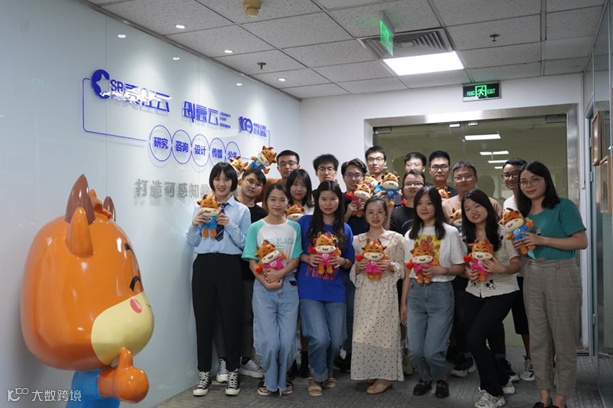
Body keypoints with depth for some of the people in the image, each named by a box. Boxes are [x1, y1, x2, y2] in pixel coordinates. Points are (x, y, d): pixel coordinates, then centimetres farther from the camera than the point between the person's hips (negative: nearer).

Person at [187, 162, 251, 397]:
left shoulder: (242, 210, 3)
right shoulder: (201, 207, 10)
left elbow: (245, 244, -4)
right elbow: (192, 243, 9)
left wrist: (230, 225, -16)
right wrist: (194, 225, -9)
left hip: (229, 266, -2)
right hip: (204, 265, 2)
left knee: (231, 319, 5)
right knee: (204, 319, 8)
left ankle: (233, 372, 20)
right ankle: (204, 373, 22)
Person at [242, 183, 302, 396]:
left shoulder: (294, 227, 4)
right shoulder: (256, 228, 0)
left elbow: (295, 259, 0)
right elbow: (252, 261, -3)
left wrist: (279, 274, -16)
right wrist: (266, 282, -15)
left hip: (289, 287, 2)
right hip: (263, 288, -1)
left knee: (287, 340, 2)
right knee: (269, 340, -2)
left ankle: (282, 379, 25)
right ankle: (270, 380, 21)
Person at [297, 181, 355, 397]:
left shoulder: (345, 229, 7)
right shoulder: (305, 222, 0)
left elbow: (350, 262, 12)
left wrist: (342, 261, -9)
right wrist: (306, 258, -14)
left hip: (335, 292, 3)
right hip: (310, 290, -3)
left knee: (336, 340, 5)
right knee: (320, 338, -12)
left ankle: (327, 372, 36)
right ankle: (317, 376, 17)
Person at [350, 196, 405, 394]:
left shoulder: (396, 238, 3)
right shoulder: (357, 240, 9)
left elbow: (402, 268, 3)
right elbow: (353, 271, 12)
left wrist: (390, 266, -16)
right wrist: (358, 267, -10)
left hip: (386, 292, -2)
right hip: (364, 293, 3)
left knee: (384, 330, -2)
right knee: (364, 333, 2)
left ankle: (385, 376, 11)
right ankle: (371, 373, 17)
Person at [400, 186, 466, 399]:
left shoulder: (450, 233, -3)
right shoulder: (410, 235, 8)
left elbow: (460, 267, 0)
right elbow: (408, 272, 10)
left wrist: (440, 270, -17)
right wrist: (403, 302, 9)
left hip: (440, 293, -3)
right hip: (416, 293, 4)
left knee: (432, 350, -6)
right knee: (415, 350, 1)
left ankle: (441, 379, 26)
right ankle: (425, 378, 32)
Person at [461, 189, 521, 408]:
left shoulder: (503, 231, -9)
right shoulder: (466, 236, 6)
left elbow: (517, 264, -10)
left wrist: (502, 269, -30)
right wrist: (468, 273, -10)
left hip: (501, 293, -6)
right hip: (474, 293, 6)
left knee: (475, 338, -16)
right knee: (472, 340, 5)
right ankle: (503, 380, 31)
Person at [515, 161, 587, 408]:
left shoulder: (563, 206, -8)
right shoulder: (525, 212, 11)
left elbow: (582, 242, -15)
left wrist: (542, 240, -20)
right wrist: (519, 244, -2)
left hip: (561, 275, -6)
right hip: (532, 277, 6)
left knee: (563, 338, 4)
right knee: (538, 339, 10)